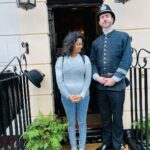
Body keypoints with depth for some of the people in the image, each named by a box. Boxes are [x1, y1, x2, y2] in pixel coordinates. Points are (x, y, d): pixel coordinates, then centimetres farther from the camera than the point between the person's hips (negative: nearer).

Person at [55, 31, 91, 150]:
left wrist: (82, 95, -13)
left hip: (83, 96, 0)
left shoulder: (85, 59, 0)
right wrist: (68, 96, -11)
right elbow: (59, 81, -4)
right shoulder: (61, 60, -1)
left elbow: (88, 79, -3)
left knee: (82, 123, 9)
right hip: (67, 97, 0)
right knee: (71, 123, 12)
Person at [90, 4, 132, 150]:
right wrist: (97, 77, -8)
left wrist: (114, 79, -14)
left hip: (117, 85, -3)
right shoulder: (96, 42, 13)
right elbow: (92, 62, 9)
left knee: (117, 117, 8)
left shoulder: (123, 36, 1)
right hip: (100, 86, 4)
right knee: (105, 116, 15)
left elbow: (127, 60, -8)